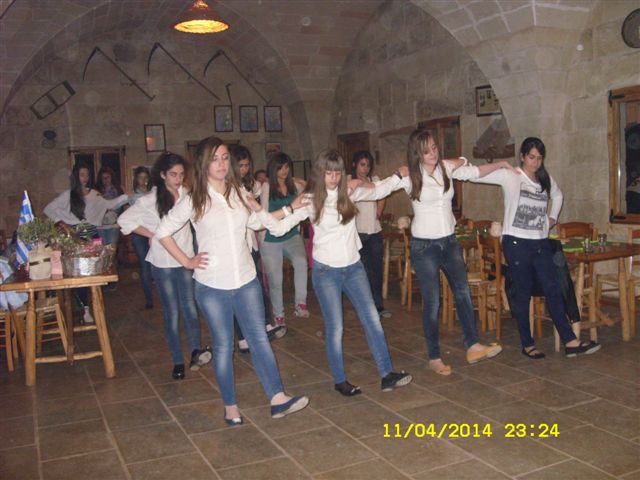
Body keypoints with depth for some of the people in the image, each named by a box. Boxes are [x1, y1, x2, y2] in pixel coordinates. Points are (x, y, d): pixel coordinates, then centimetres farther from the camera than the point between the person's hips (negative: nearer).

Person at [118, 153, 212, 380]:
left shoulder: (186, 194, 2)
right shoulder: (151, 200, -7)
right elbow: (124, 220, -4)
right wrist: (151, 235, -6)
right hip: (163, 264, -2)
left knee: (189, 307, -7)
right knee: (172, 312, 3)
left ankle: (196, 351, -13)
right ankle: (178, 362, 10)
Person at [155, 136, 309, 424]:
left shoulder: (239, 194, 5)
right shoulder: (194, 201, -4)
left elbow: (257, 223, 19)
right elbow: (163, 231, 3)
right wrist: (187, 261, -2)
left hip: (246, 281, 3)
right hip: (212, 286, -3)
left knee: (259, 339, 2)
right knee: (223, 345, 6)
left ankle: (278, 399, 5)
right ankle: (230, 406, 18)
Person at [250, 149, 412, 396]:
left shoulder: (349, 193, 0)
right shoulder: (310, 200, -9)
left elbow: (377, 191, 21)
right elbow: (279, 228, -12)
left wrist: (398, 176, 21)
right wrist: (259, 211, -26)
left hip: (354, 267, 4)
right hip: (326, 271, -4)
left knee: (372, 320, 4)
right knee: (335, 328, 2)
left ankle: (387, 374, 13)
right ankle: (340, 381, 18)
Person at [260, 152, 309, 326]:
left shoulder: (294, 185, 4)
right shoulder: (267, 186, -6)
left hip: (292, 236, 2)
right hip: (271, 240, -2)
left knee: (301, 261, -30)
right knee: (275, 280, 5)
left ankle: (300, 303, -21)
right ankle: (278, 315, 25)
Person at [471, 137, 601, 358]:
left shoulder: (546, 179, 12)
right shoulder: (509, 177, -5)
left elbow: (557, 195, 32)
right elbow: (475, 175, -9)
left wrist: (552, 218, 22)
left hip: (541, 243, 5)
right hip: (516, 243, -5)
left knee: (553, 290, 3)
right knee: (522, 294, 3)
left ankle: (570, 342, 7)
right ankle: (527, 344, 14)